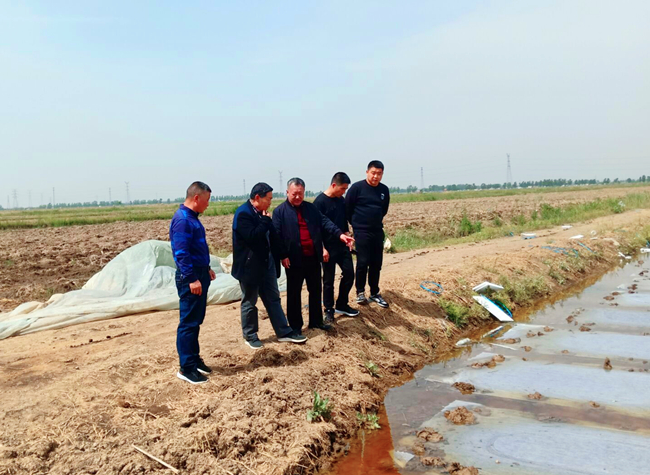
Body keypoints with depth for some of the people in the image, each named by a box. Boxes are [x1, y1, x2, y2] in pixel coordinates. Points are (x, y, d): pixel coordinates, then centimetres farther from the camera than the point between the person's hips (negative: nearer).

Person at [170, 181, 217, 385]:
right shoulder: (182, 220, -18)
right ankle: (187, 368, 4)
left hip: (199, 275, 10)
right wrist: (192, 278, -24)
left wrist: (206, 269, 20)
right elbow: (181, 253, -23)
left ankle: (194, 359, 27)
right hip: (190, 279, -10)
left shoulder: (192, 217, 13)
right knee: (188, 323, -3)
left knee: (196, 321, 16)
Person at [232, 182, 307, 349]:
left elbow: (272, 235, 14)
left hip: (267, 263, 8)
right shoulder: (243, 213, -19)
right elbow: (252, 237, -29)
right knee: (249, 302, 8)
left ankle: (284, 332, 21)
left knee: (273, 298, 13)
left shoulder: (261, 213, 8)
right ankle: (250, 336, 22)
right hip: (250, 266, -8)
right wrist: (266, 221, -18)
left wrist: (283, 254, 13)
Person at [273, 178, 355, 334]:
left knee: (316, 291, 14)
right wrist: (282, 255, -18)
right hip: (294, 260, -5)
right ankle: (295, 325, 18)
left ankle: (316, 321, 28)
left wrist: (340, 234, -14)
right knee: (294, 293, 6)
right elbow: (276, 235, -9)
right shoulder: (280, 212, -4)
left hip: (313, 258, 5)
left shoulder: (311, 208, 10)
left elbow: (324, 223, 2)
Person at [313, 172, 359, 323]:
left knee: (349, 273, 8)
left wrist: (347, 235, 7)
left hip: (342, 245, 7)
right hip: (328, 247, -6)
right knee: (328, 280, 2)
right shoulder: (320, 201, -14)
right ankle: (329, 310, 16)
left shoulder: (341, 200, 6)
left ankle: (341, 305, 24)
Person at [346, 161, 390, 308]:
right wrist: (356, 223, 6)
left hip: (378, 231, 5)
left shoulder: (384, 190, 4)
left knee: (376, 264, 8)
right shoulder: (357, 187, -10)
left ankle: (374, 293, 20)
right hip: (361, 232, -5)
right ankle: (360, 292, 12)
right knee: (363, 263, -4)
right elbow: (347, 208, -3)